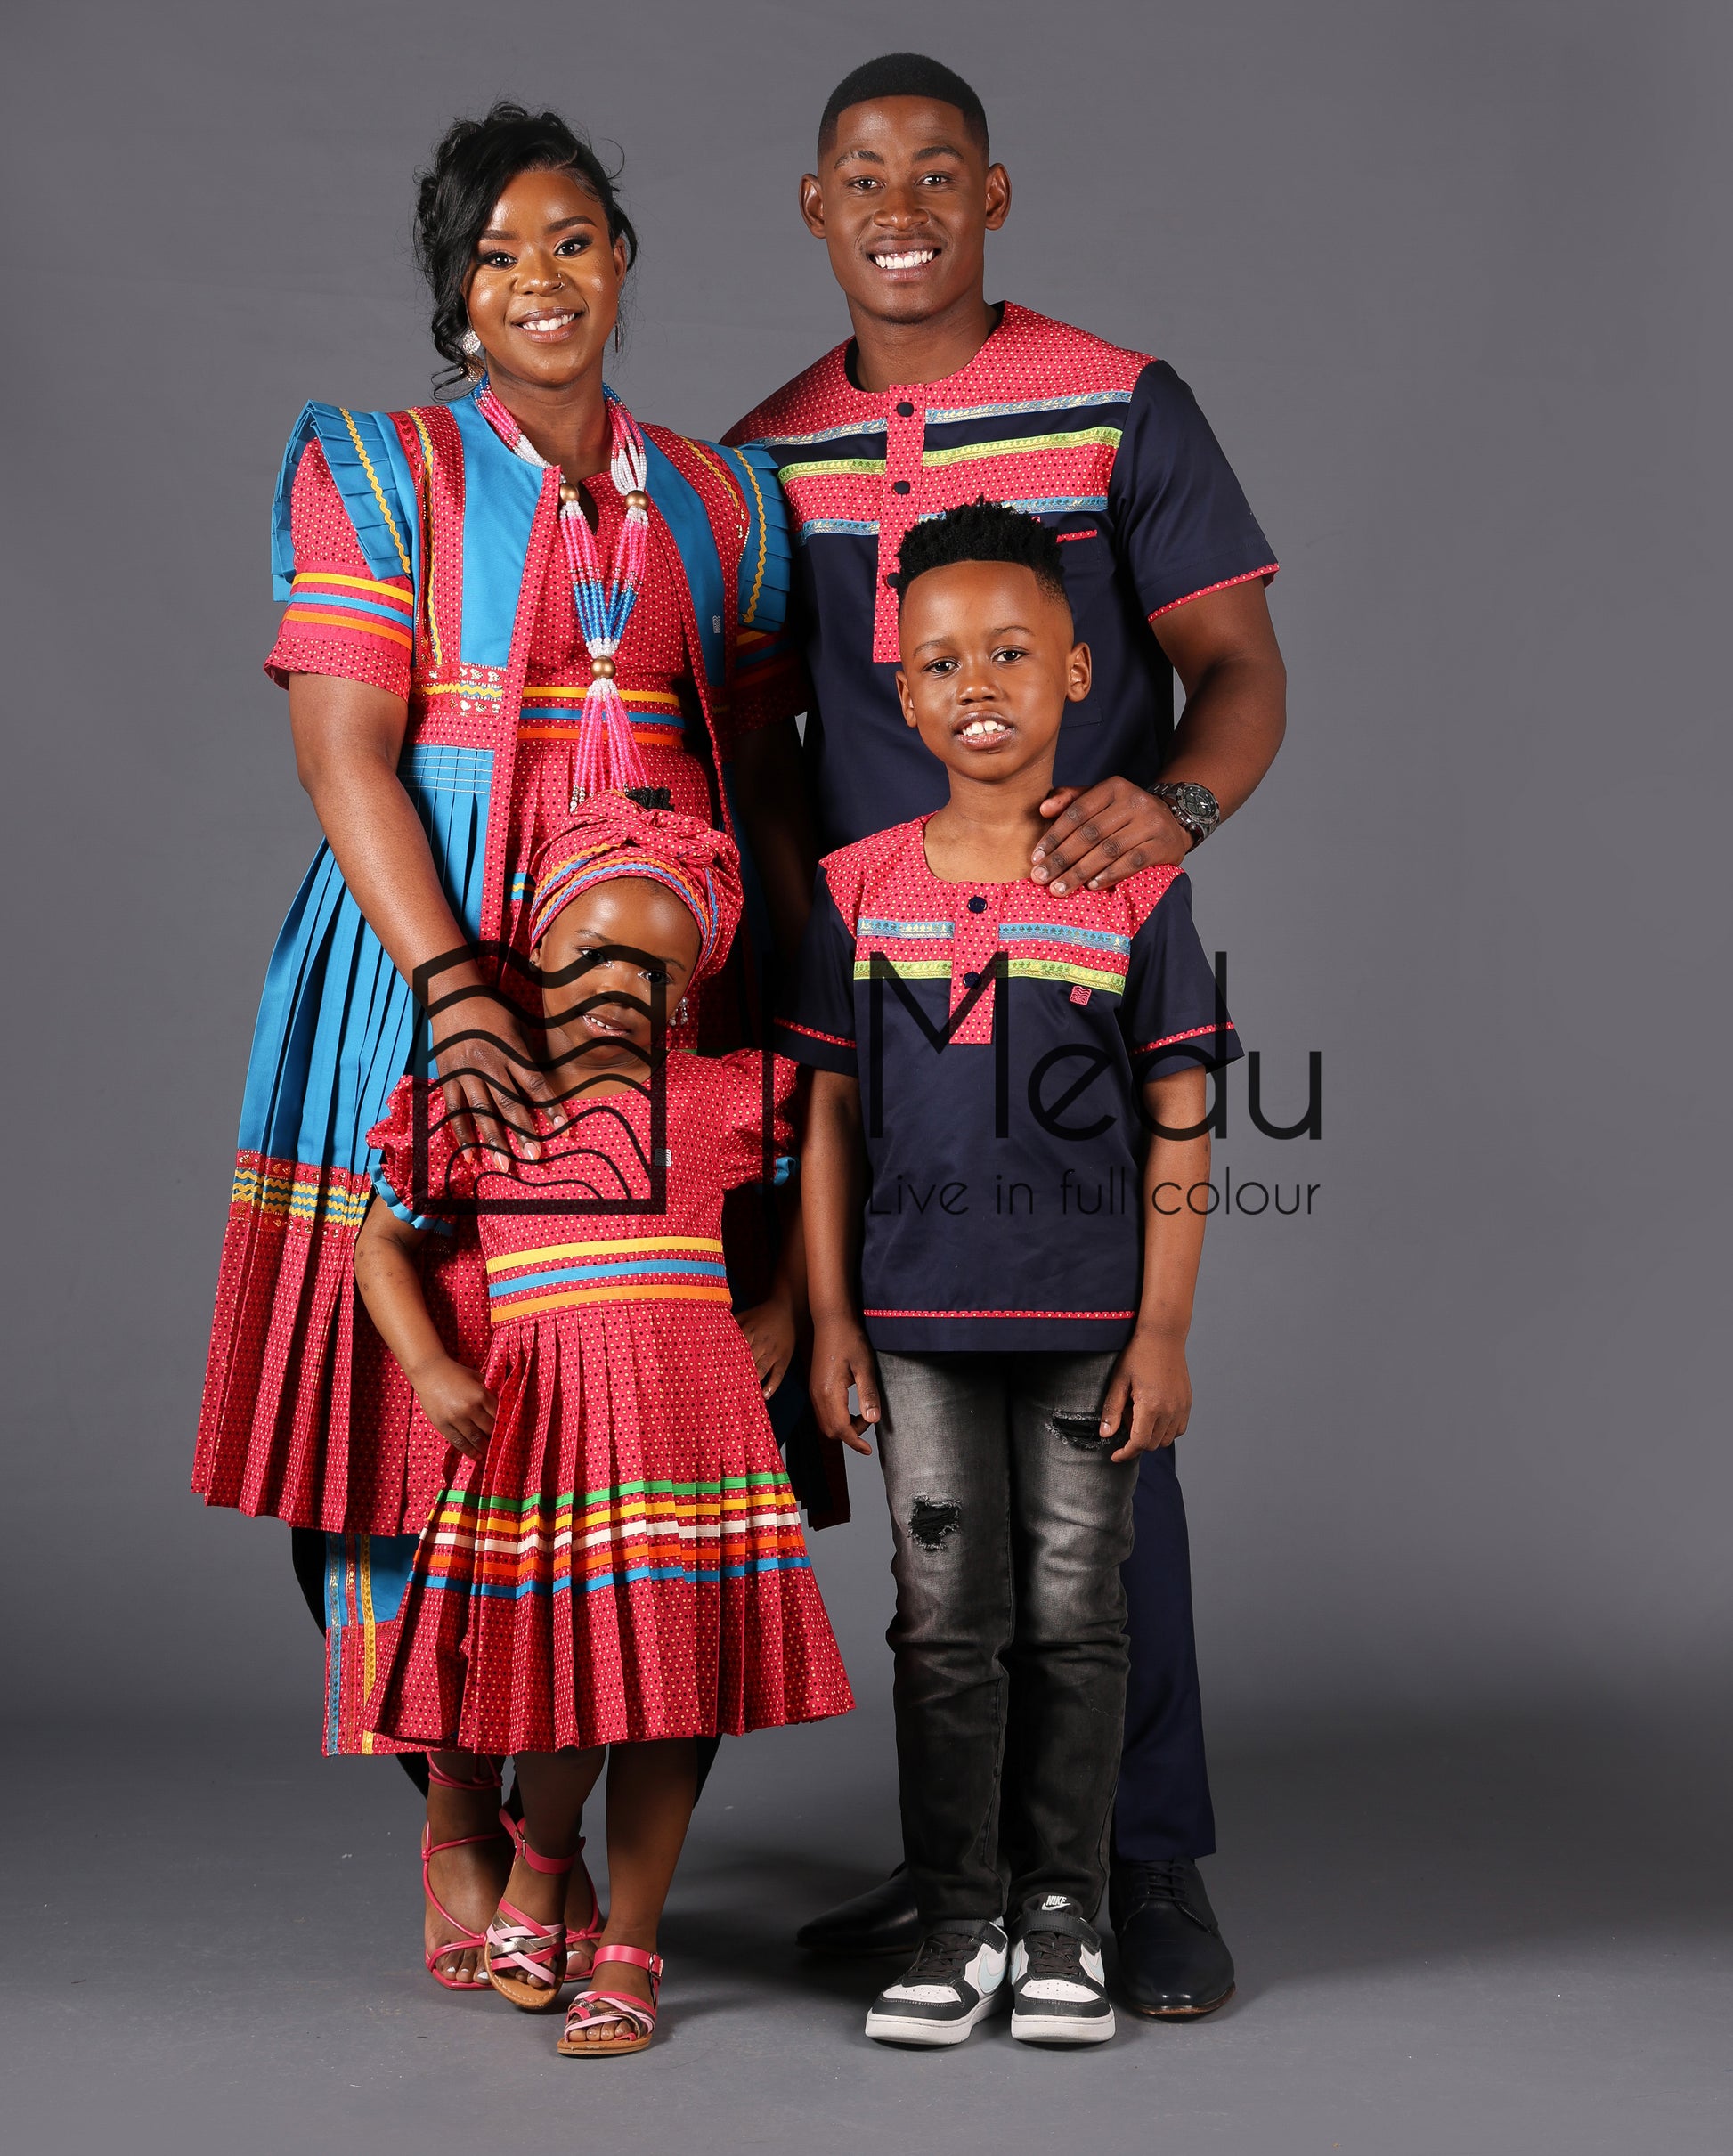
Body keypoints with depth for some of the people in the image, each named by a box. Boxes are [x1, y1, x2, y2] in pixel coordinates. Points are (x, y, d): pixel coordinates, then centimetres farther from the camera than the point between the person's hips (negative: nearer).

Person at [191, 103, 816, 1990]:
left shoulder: (719, 502, 15)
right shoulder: (376, 476, 3)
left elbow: (765, 775, 16)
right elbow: (346, 752, -8)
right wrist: (455, 987, -21)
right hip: (435, 980, -3)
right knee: (436, 1396, -3)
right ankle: (457, 1836, 10)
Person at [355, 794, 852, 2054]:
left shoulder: (722, 1100, 6)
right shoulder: (465, 1110, 7)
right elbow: (381, 1243, 16)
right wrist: (428, 1368, 1)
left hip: (691, 1416, 1)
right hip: (537, 1420, 0)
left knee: (668, 1685, 2)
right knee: (563, 1673, -4)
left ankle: (629, 1952, 16)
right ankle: (540, 1859, 30)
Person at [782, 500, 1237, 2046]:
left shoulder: (1137, 888, -2)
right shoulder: (859, 890, 3)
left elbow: (1179, 1130, -1)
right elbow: (831, 1119, 6)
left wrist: (1163, 1332, -5)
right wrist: (831, 1318, 2)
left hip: (1086, 1318, -1)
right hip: (920, 1316, 1)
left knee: (1074, 1618, 6)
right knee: (946, 1620, 5)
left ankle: (1063, 1918, 18)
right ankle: (961, 1925, 16)